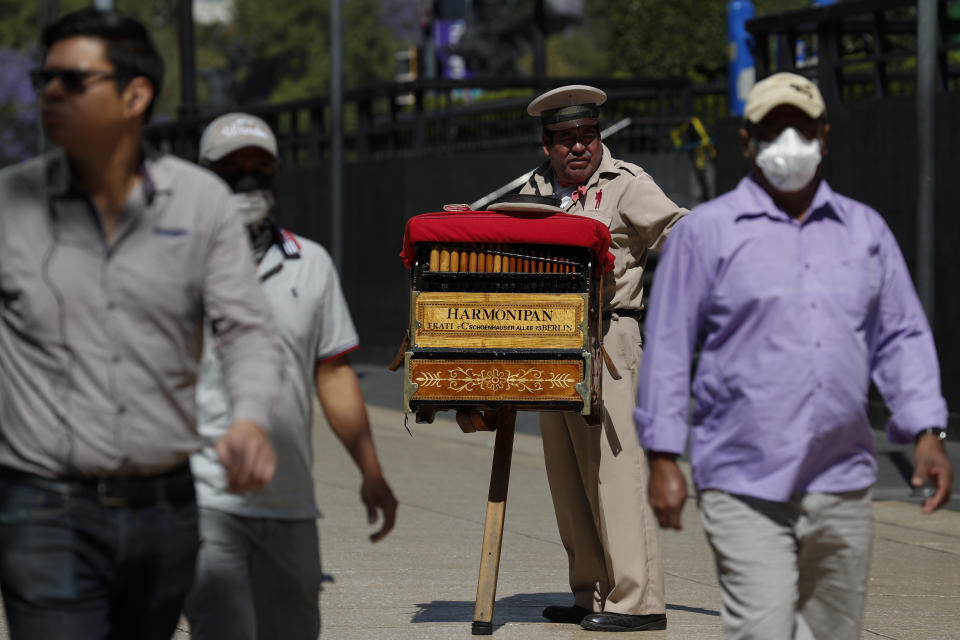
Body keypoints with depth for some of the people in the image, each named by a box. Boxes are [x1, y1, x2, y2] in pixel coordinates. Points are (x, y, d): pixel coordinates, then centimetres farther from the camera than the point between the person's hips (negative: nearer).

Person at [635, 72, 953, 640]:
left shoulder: (866, 231, 13)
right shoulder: (706, 232, 2)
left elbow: (902, 337, 15)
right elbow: (668, 346, 1)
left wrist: (927, 432, 2)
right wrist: (663, 458, -4)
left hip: (843, 486, 4)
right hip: (744, 486, -4)